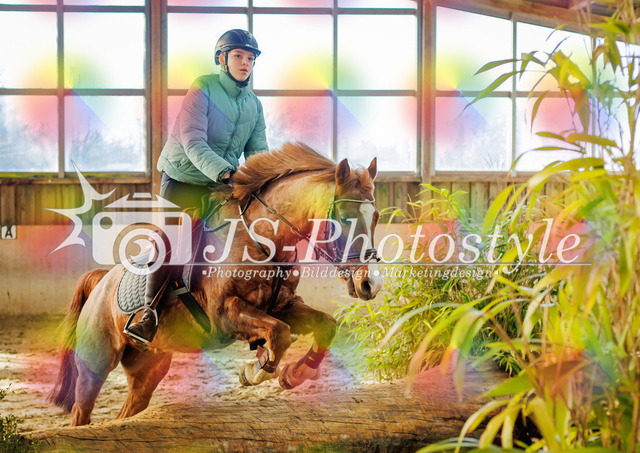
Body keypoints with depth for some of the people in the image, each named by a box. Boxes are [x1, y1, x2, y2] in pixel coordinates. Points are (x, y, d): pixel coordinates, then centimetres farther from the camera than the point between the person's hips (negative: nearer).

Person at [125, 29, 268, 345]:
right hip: (182, 179, -5)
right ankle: (151, 317, -2)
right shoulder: (203, 89, -12)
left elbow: (257, 150, 5)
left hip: (221, 185, 5)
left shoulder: (254, 104, 6)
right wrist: (223, 171, -36)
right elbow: (193, 141, -22)